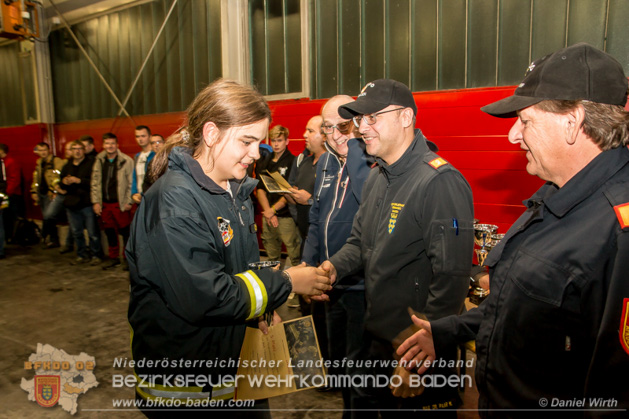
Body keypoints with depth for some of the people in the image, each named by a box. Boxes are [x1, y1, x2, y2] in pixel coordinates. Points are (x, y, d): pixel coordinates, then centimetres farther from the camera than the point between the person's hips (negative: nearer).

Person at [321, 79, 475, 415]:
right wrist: (333, 267, -7)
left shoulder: (441, 182, -22)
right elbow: (359, 242, 14)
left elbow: (451, 280, -25)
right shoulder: (376, 179, 6)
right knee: (385, 408, 26)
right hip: (378, 343, 8)